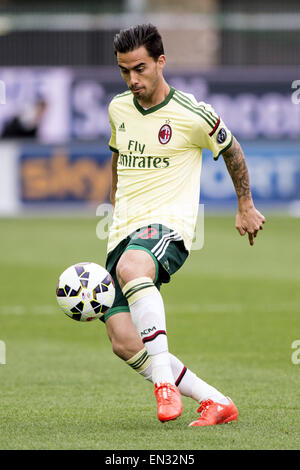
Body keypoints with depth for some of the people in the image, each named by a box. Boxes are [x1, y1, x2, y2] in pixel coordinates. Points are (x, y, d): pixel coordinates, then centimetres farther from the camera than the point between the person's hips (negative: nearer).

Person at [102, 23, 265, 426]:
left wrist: (246, 207, 21)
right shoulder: (118, 109, 10)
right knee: (124, 343, -10)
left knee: (131, 268, -41)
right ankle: (214, 401, -1)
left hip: (168, 226, -6)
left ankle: (164, 380, -40)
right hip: (124, 232, 6)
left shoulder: (193, 115, -6)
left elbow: (231, 151, 13)